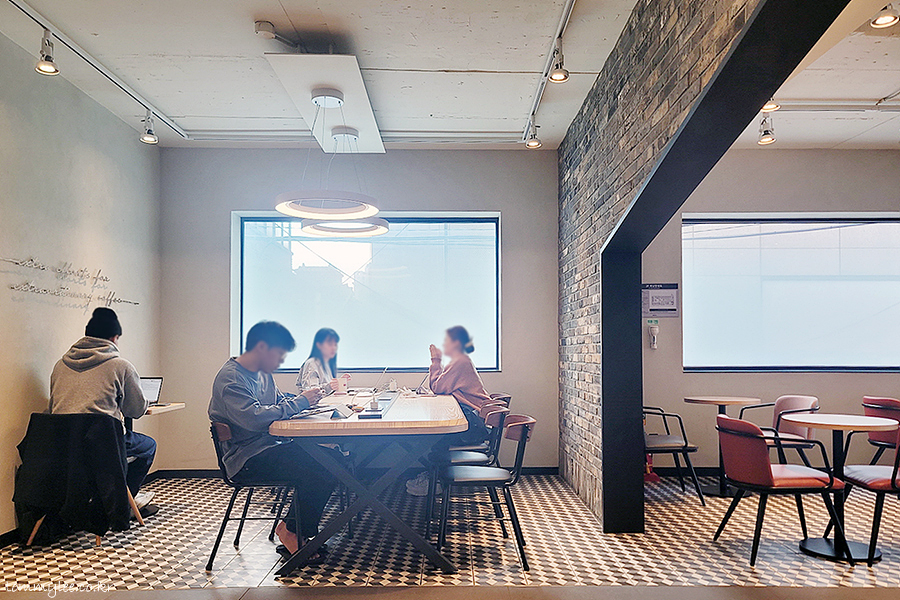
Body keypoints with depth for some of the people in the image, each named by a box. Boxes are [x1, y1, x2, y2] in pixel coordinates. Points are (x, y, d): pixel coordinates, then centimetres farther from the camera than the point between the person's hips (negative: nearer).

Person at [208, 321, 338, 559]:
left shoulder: (262, 374, 14)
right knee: (319, 472, -24)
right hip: (246, 460, -10)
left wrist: (305, 399, 3)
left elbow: (279, 401, 25)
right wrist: (300, 402, -20)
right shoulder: (230, 379, -15)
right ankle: (293, 532, -2)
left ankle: (294, 525, 3)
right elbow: (254, 418, -28)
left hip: (268, 446, 10)